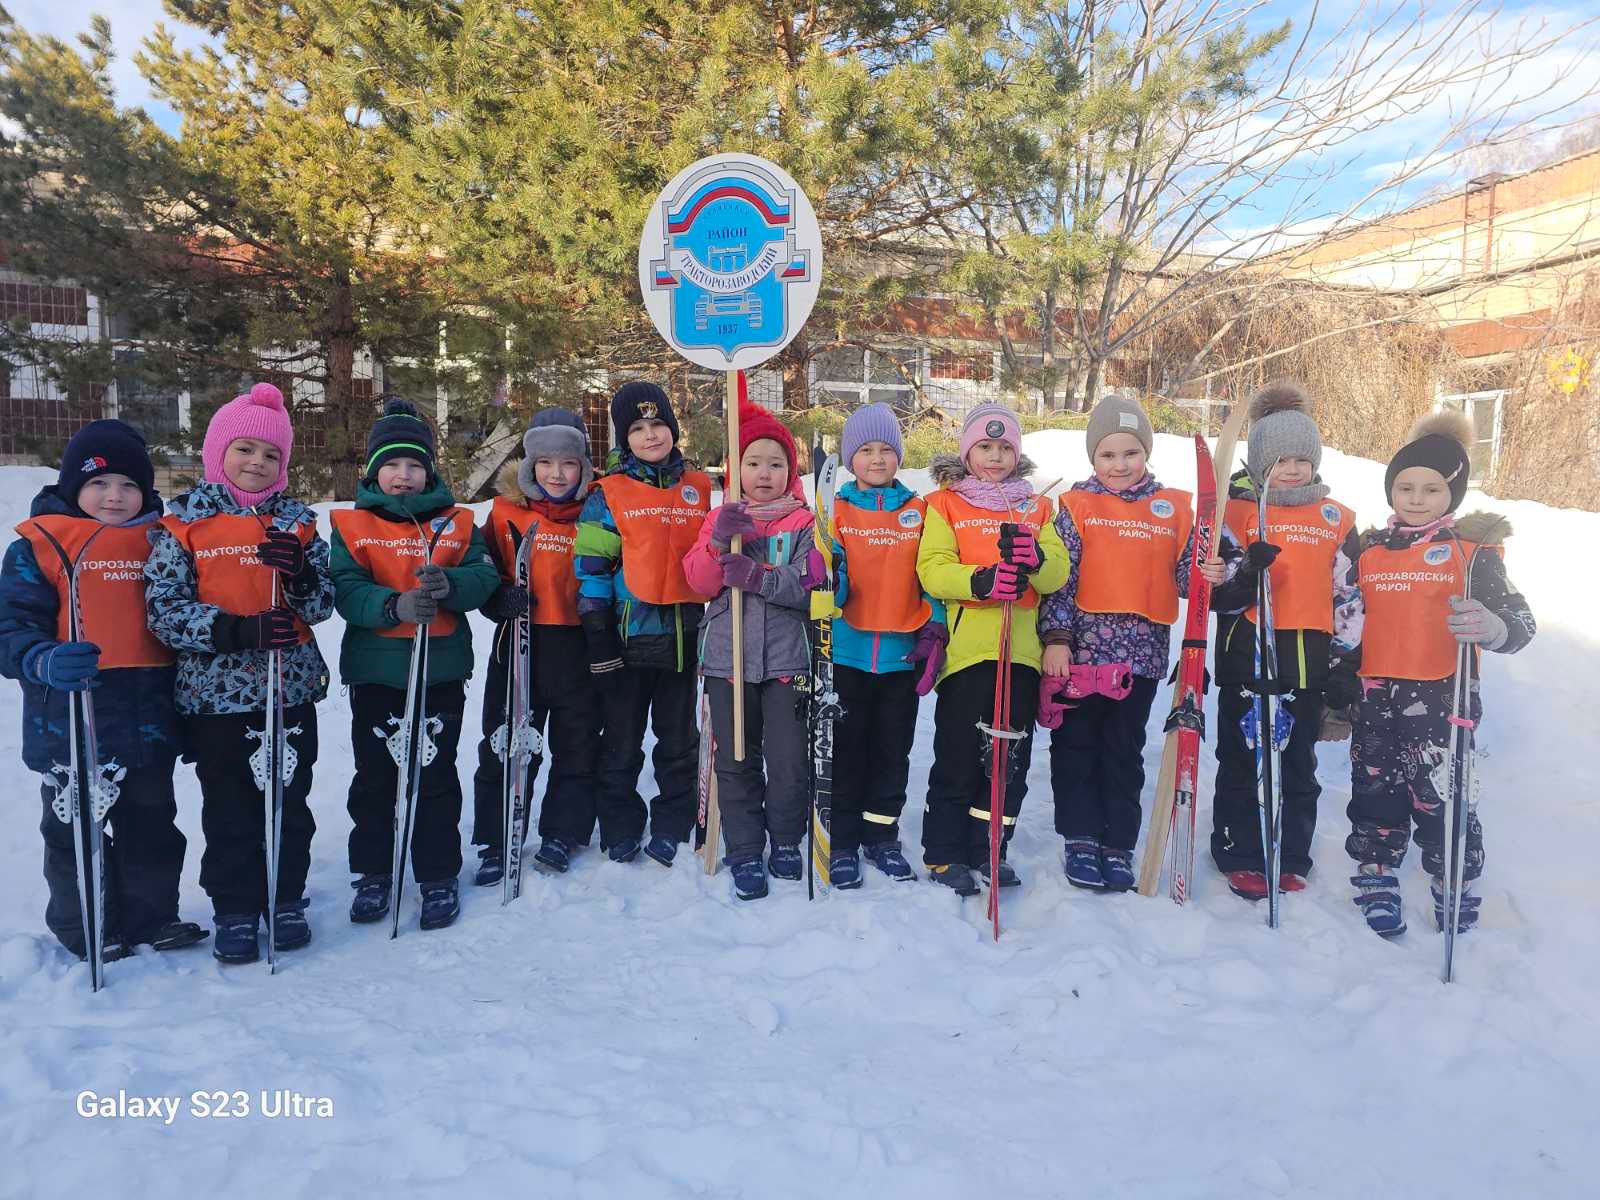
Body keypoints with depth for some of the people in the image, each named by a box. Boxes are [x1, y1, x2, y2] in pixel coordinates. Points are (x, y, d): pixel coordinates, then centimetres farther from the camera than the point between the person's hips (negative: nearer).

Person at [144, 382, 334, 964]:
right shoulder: (183, 522, -1)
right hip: (215, 693, -2)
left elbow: (321, 606, 2)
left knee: (289, 800, 12)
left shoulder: (297, 521, 5)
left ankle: (286, 899, 28)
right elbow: (163, 610, -8)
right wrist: (236, 631, -22)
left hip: (291, 689, 2)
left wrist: (298, 572, -19)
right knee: (229, 809, 8)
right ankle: (235, 909, 24)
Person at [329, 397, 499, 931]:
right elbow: (346, 591, -11)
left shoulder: (456, 522, 5)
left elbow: (485, 576, -7)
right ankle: (373, 872, 29)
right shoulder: (351, 525, 1)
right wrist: (395, 606, -29)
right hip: (374, 671, 0)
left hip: (441, 670, 0)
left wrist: (450, 583, -28)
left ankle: (439, 876, 21)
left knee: (436, 775, 8)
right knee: (374, 776, 12)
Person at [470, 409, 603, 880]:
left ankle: (562, 833, 25)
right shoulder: (506, 511, 1)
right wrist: (500, 598, -14)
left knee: (578, 745, 10)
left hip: (578, 650, 1)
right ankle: (497, 841, 19)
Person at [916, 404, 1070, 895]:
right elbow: (932, 569, -9)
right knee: (958, 759, 1)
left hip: (1021, 651, 4)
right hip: (966, 648, -3)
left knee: (1010, 760, 10)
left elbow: (1058, 573, 3)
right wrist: (981, 581, -25)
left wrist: (1033, 558, -19)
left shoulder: (1037, 508, 15)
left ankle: (989, 850, 25)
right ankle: (944, 855, 15)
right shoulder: (945, 504, 5)